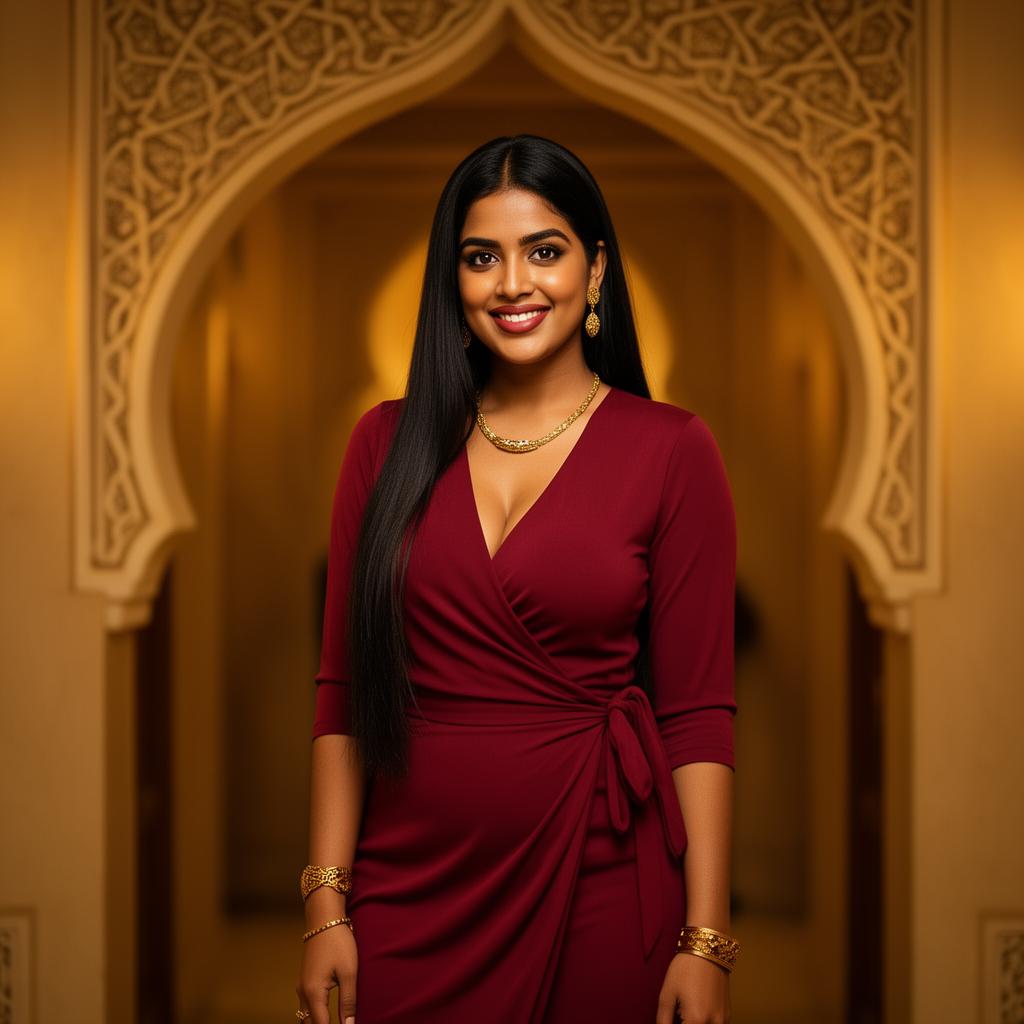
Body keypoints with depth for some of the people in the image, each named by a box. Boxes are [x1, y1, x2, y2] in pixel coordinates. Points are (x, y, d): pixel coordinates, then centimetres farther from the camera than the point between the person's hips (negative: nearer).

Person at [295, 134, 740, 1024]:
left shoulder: (671, 450, -3)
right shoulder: (389, 441, 4)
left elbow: (697, 711, -5)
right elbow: (344, 686, 4)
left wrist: (706, 941, -9)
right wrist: (327, 903, -1)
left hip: (599, 883, -2)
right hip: (409, 882, 2)